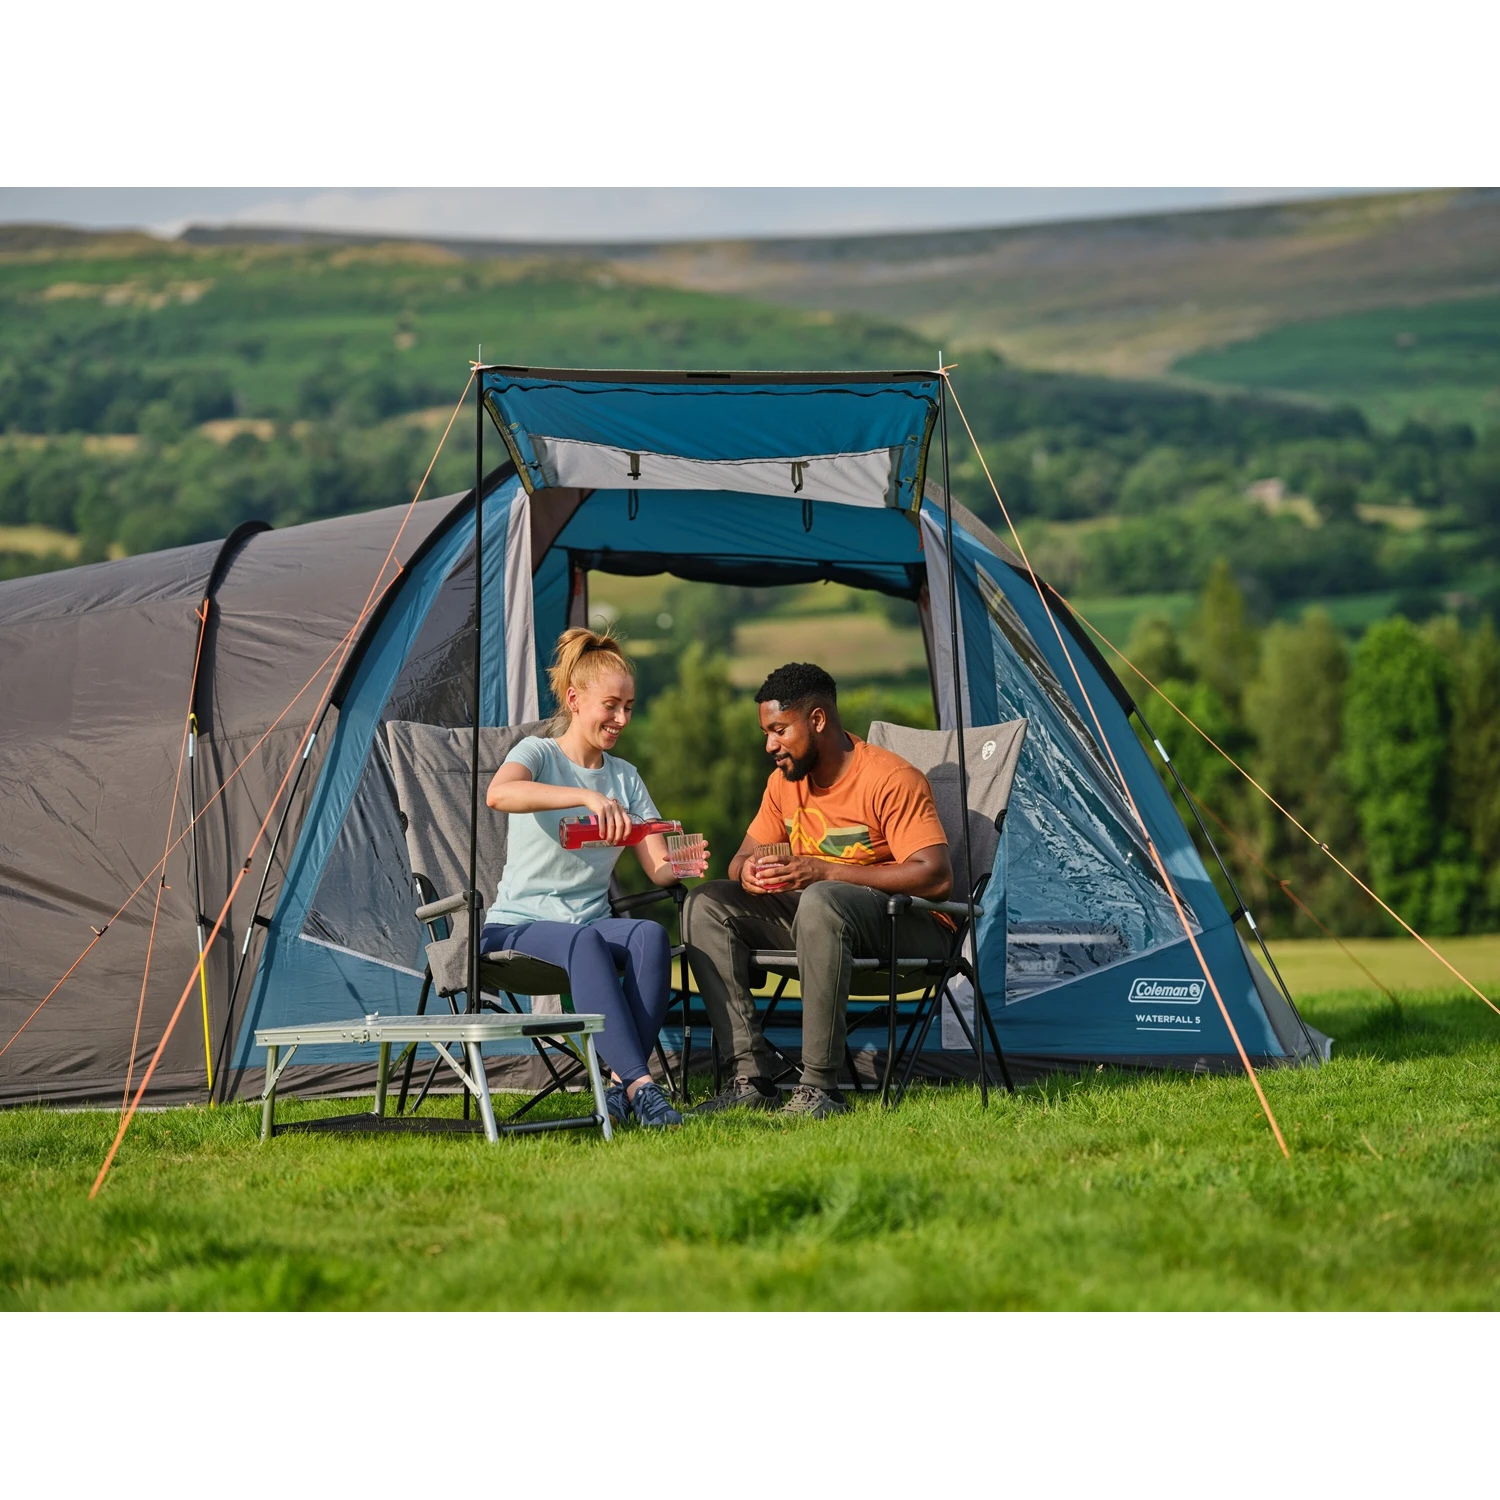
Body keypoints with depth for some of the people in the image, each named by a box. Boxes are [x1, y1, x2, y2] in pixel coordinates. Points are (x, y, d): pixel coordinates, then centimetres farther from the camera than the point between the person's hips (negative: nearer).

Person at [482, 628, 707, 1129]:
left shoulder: (625, 777, 13)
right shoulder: (538, 753, -3)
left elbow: (657, 869, 6)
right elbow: (499, 794, -30)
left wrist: (681, 866, -20)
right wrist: (587, 797, -42)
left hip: (592, 918, 5)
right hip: (519, 923, -5)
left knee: (651, 936, -30)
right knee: (585, 943, -39)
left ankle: (620, 1083, -32)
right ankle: (639, 1083, -45)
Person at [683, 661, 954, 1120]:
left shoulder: (891, 780, -17)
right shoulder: (785, 780, 8)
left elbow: (937, 878, -25)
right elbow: (747, 854, 16)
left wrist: (825, 872, -29)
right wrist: (746, 870, -13)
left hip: (910, 926, -8)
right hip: (813, 914, 8)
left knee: (820, 902, -40)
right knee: (706, 905, -9)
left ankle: (818, 1087, -36)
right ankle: (751, 1077, -19)